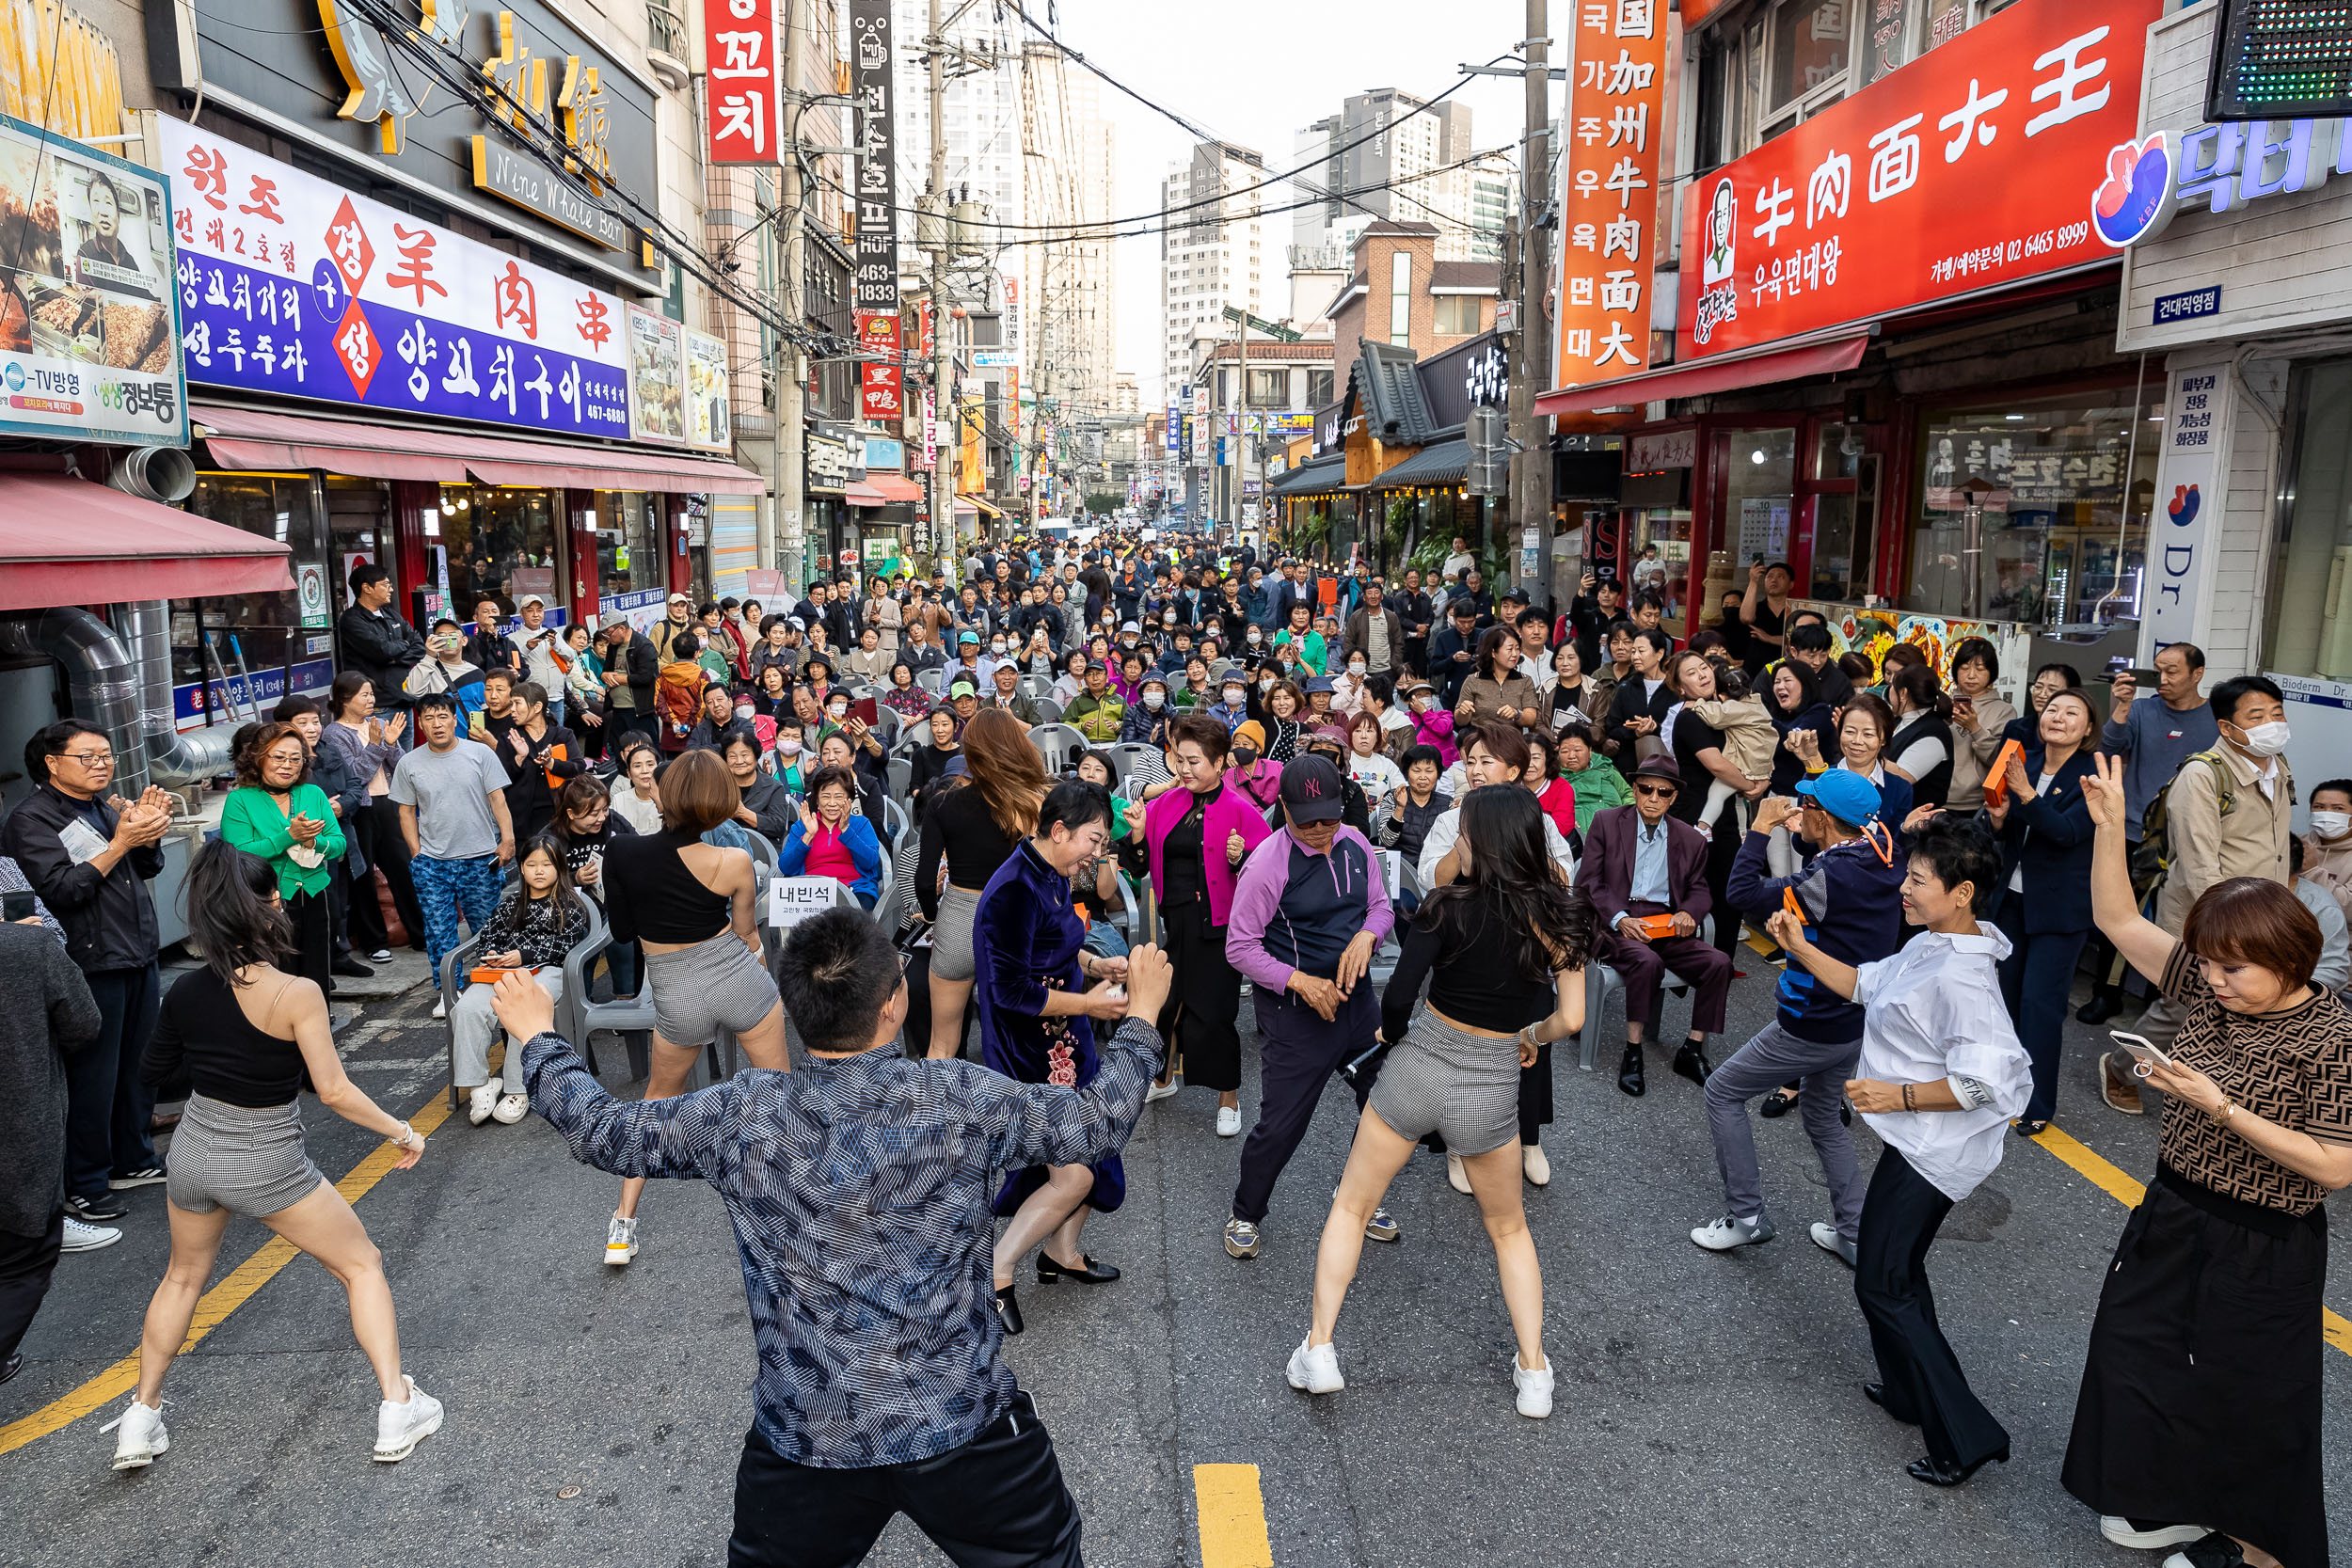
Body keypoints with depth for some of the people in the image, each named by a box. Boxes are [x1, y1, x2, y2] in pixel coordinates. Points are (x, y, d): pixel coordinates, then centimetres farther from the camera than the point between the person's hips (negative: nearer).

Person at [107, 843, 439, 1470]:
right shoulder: (296, 994, -24)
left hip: (194, 1152, 5)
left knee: (184, 1275, 31)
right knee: (362, 1264, 11)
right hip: (268, 1163, -5)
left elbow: (153, 1071, 8)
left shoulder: (186, 990, -7)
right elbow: (333, 1090, -22)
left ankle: (140, 1419, 37)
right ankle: (398, 1409, 8)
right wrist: (401, 1132, -10)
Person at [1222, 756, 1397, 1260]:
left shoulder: (1354, 845, -2)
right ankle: (1245, 1216, 26)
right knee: (1280, 1124, 0)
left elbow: (1380, 906, 11)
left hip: (1355, 995, 6)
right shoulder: (1268, 863, -19)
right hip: (1295, 1010, -6)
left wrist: (1366, 935, -12)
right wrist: (1300, 982, -23)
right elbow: (1240, 946, -15)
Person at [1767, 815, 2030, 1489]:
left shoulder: (1959, 978, -28)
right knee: (1898, 1268, 24)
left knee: (1881, 1285, 0)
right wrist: (1802, 951, 5)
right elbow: (1867, 984, 16)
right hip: (1917, 1145, 10)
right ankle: (1909, 1391, 41)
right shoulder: (1928, 947, 2)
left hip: (1931, 1153, -10)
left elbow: (1983, 1081, -30)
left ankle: (1965, 1436, 8)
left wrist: (1900, 1095, -22)